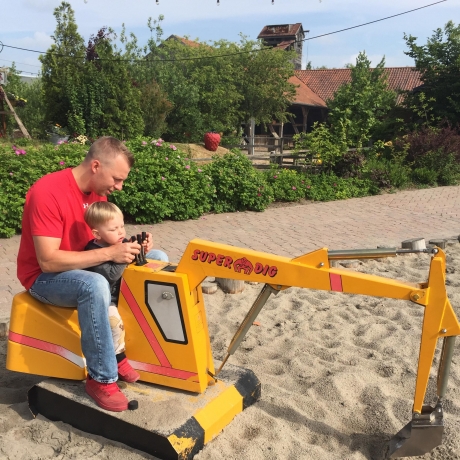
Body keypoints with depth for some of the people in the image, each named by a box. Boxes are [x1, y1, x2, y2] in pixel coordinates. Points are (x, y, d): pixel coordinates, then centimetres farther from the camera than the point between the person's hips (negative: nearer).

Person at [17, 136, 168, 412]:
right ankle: (102, 379, -23)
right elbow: (48, 261, -31)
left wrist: (130, 245, -14)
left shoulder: (98, 190, -2)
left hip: (88, 266, 8)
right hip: (44, 276, -8)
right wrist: (109, 253, -33)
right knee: (95, 286, -41)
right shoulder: (47, 192, -26)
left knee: (157, 259, -1)